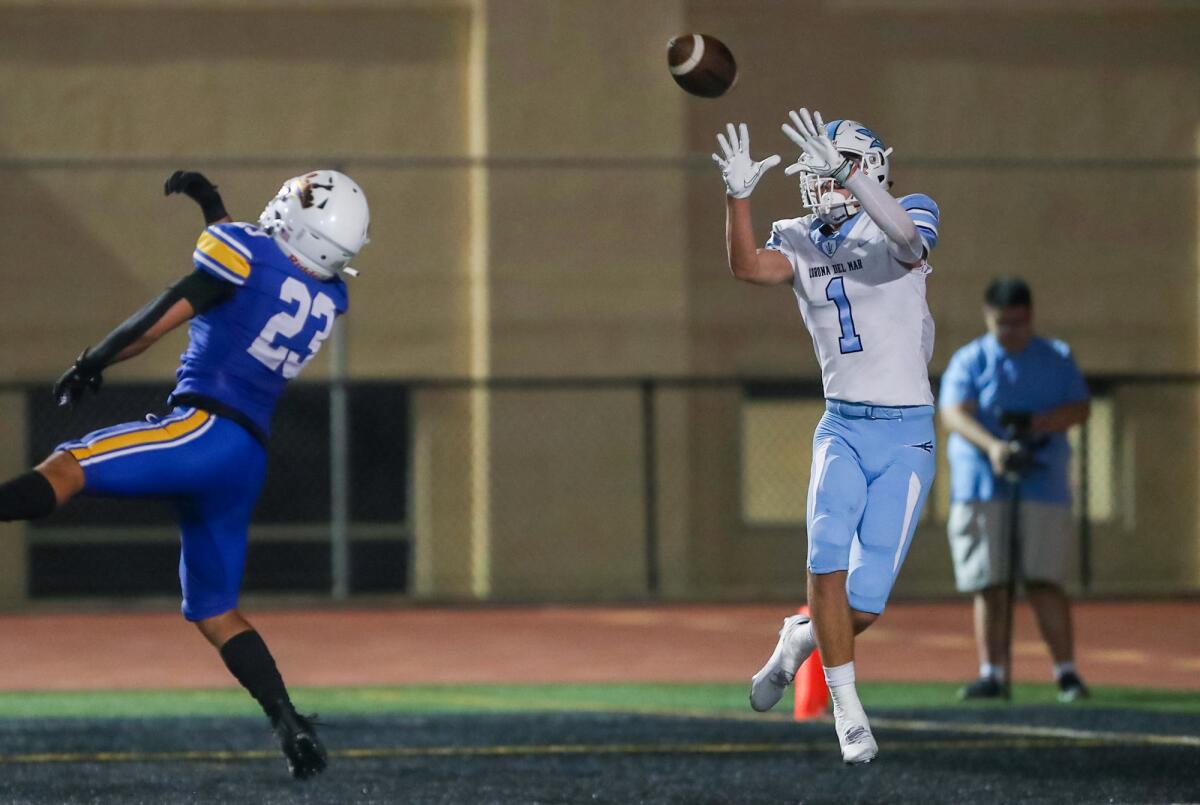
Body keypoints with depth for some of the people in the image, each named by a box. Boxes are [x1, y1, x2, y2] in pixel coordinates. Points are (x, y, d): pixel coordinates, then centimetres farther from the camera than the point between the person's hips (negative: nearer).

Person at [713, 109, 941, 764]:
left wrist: (847, 173, -43)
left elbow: (909, 242, -31)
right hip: (842, 429, 2)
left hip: (906, 437, -2)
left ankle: (800, 638, 27)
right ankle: (846, 707, -11)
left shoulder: (905, 220, -5)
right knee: (829, 556, -24)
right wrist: (738, 195, -30)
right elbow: (748, 267, -14)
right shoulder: (801, 242, 7)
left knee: (865, 603, -7)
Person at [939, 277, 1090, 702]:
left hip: (1042, 487, 0)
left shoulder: (1058, 359, 13)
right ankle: (992, 674, 4)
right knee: (988, 585, -1)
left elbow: (1080, 409, 4)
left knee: (1044, 583, -7)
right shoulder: (968, 361, 7)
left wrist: (1044, 422, -17)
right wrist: (991, 445, -26)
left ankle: (1066, 672, -2)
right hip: (979, 487, 0)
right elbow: (954, 413, -8)